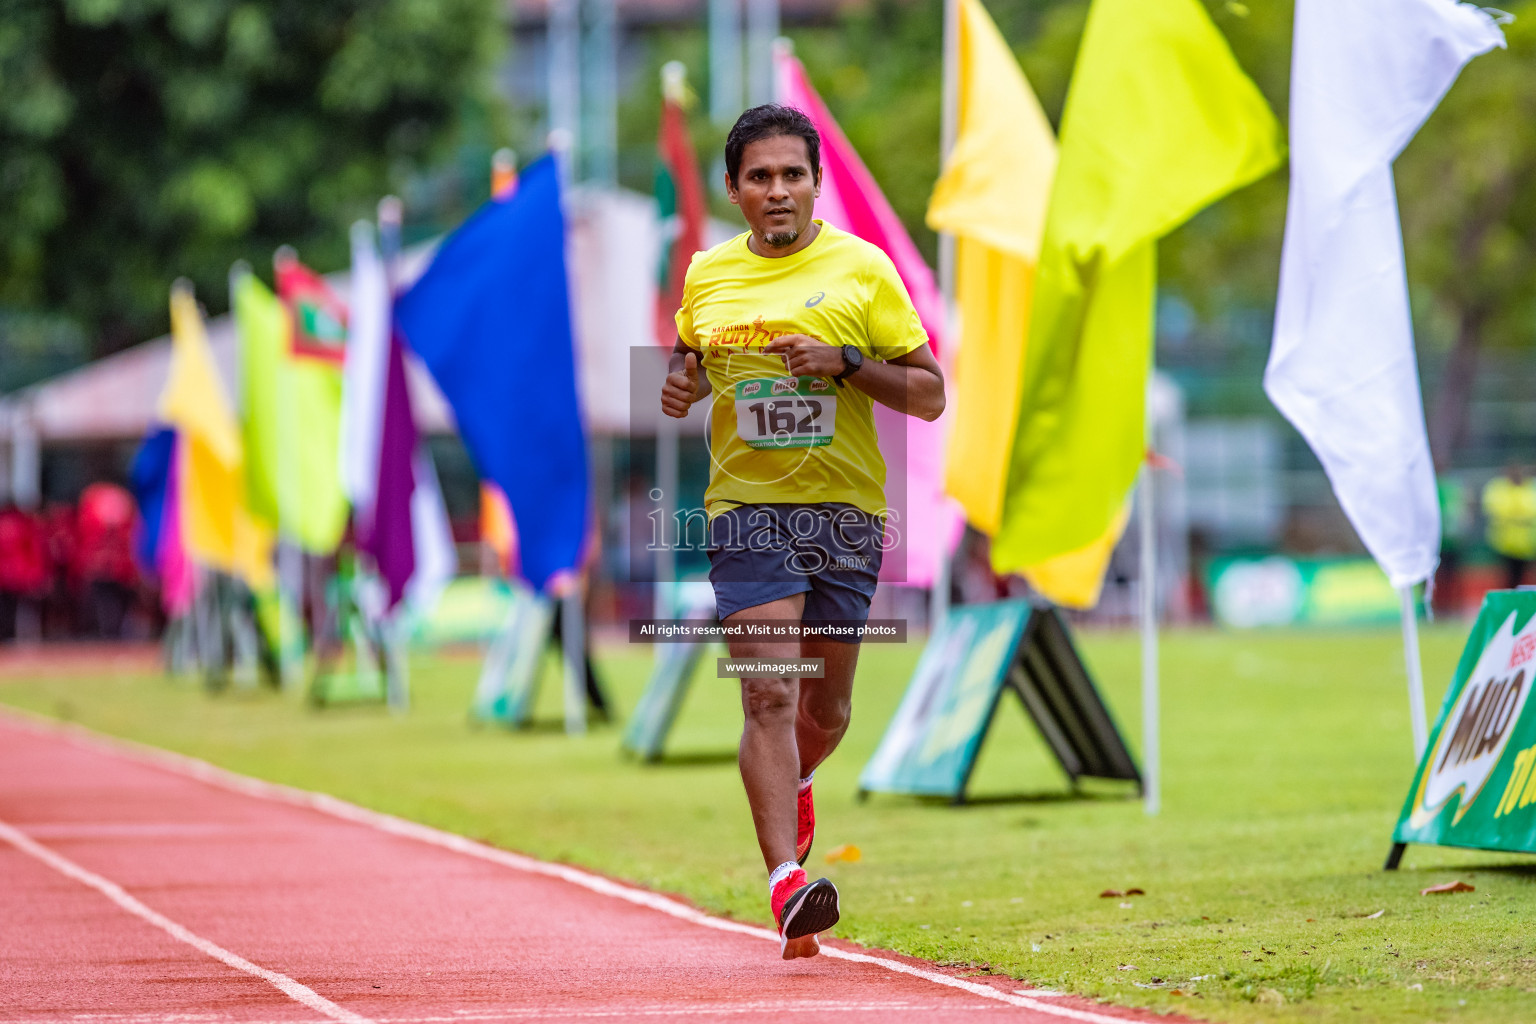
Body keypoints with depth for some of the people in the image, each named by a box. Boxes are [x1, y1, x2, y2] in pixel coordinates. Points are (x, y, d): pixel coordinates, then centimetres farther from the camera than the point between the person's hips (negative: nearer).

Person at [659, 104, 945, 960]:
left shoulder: (863, 268, -1)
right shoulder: (707, 275, 6)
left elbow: (931, 393, 0)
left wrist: (845, 362, -16)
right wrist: (680, 384, 1)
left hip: (846, 511, 0)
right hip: (748, 507, 0)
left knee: (827, 708, 11)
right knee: (769, 694, -16)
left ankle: (794, 782, 47)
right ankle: (788, 883, -21)